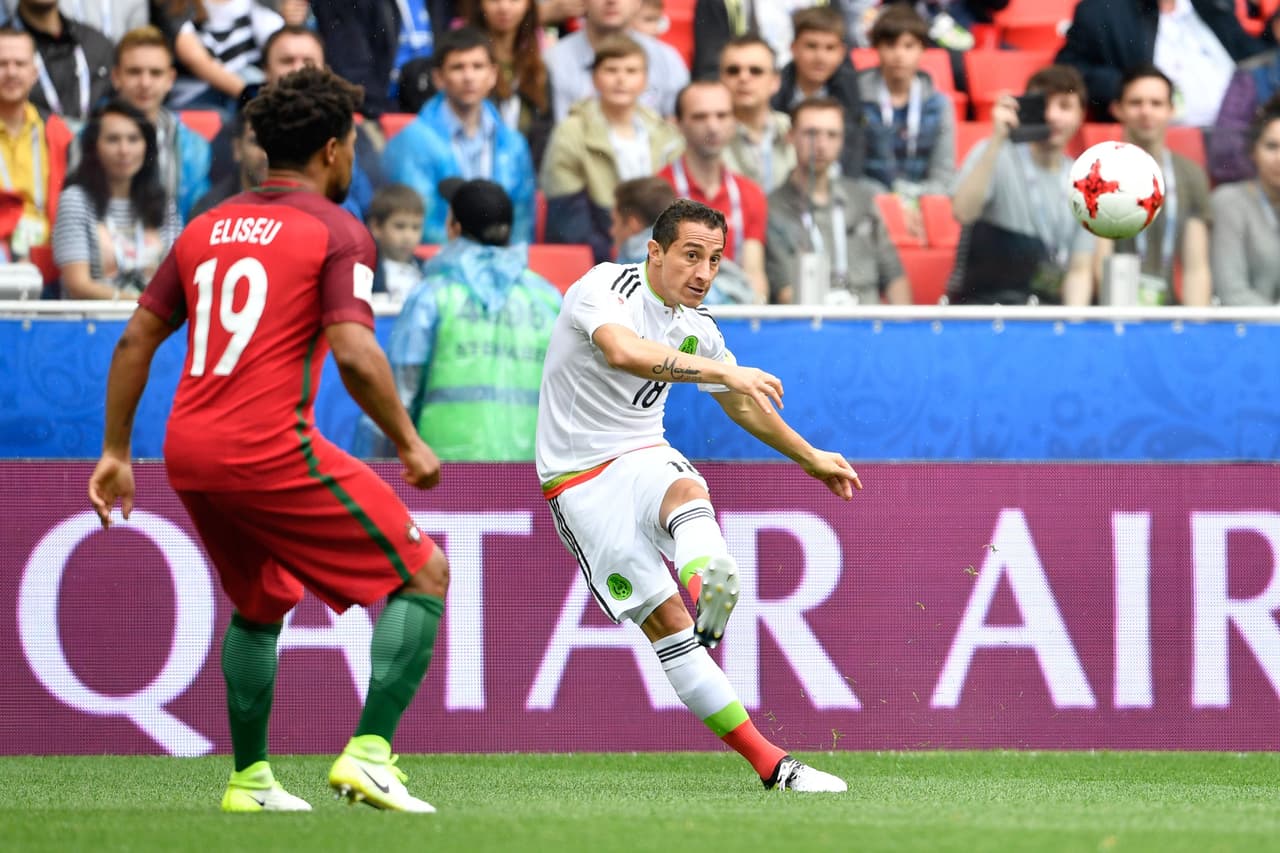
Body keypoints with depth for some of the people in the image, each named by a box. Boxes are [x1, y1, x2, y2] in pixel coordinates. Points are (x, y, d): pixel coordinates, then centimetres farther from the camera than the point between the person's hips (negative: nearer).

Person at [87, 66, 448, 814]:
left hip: (189, 456, 7)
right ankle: (369, 752, -10)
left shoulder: (208, 228, 17)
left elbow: (136, 340, 17)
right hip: (272, 451, -7)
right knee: (424, 575, 2)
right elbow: (354, 354, -15)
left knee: (261, 606, 28)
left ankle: (250, 778, 29)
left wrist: (116, 453, 22)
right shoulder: (338, 232, -3)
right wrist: (410, 444, -4)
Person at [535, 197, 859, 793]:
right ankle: (767, 762, -15)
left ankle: (708, 584, -66)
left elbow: (741, 404, 27)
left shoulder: (696, 328, 8)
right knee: (666, 625, -13)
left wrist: (810, 458, 36)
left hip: (644, 457, 5)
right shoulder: (604, 288, -14)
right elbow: (624, 351, -37)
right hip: (581, 479, -5)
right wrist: (723, 369, -44)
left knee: (688, 493, -34)